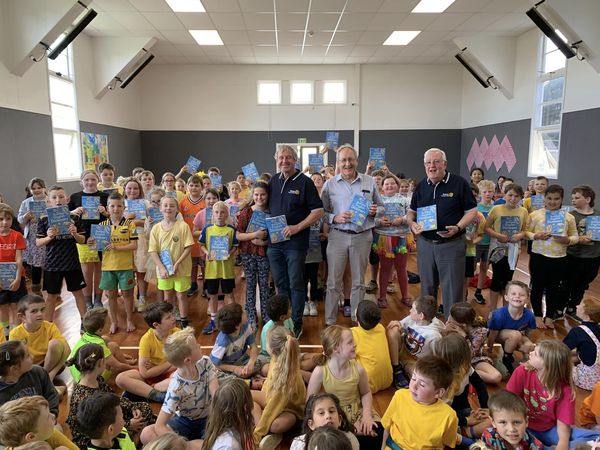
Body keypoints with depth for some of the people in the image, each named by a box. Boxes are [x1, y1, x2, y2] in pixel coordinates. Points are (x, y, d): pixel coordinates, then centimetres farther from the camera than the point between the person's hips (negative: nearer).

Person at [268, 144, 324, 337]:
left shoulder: (305, 182, -6)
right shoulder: (273, 181, 9)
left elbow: (318, 211, -8)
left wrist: (297, 227, -17)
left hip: (295, 242, -5)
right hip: (274, 242, 5)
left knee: (296, 285, 3)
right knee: (280, 284, 15)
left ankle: (296, 324, 15)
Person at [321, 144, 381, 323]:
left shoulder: (370, 182, 5)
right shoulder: (329, 184, 2)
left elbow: (380, 207, 13)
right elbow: (321, 212, 2)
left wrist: (375, 211, -9)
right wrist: (335, 218, -16)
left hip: (363, 236, 1)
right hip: (337, 236, -1)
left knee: (359, 282, 13)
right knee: (334, 282, 4)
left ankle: (358, 321, 29)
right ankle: (330, 322, 18)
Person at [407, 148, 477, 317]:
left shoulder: (459, 183, -5)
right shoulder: (421, 186, 8)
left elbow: (471, 210, -4)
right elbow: (412, 211, 17)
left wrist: (458, 228, -20)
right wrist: (412, 223, -4)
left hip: (451, 244, -4)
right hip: (425, 243, 4)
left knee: (452, 290, 1)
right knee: (427, 288, 15)